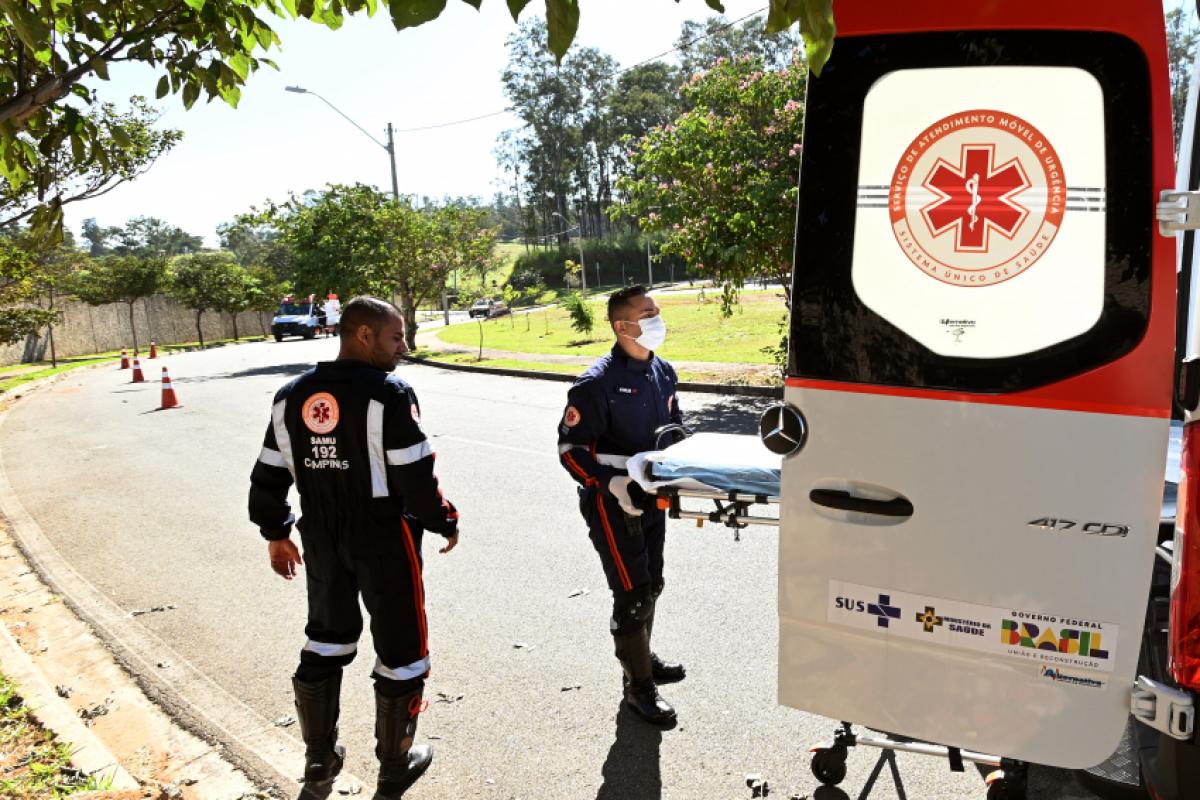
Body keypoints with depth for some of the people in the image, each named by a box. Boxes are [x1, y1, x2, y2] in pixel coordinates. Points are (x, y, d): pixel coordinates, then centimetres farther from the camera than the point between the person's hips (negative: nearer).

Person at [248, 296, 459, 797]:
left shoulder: (291, 397, 2)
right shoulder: (389, 394, -17)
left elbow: (268, 478, 7)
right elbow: (415, 478, -19)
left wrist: (276, 534, 20)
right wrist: (445, 523, -2)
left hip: (321, 540, 6)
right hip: (384, 540, -6)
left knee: (325, 642, 24)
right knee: (400, 649, 10)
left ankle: (319, 756, 36)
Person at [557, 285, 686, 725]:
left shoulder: (663, 371, 4)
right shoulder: (599, 382, -20)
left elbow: (675, 424, 19)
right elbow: (570, 447, -17)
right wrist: (611, 482, -28)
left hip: (652, 495, 8)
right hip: (613, 503, -8)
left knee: (651, 584, 21)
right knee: (632, 594, -1)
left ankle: (641, 655, 43)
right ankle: (639, 684, 17)